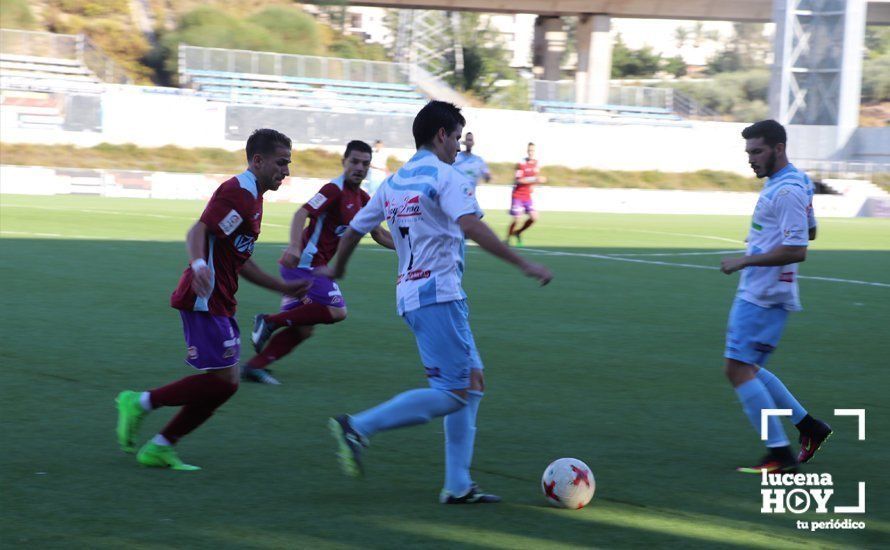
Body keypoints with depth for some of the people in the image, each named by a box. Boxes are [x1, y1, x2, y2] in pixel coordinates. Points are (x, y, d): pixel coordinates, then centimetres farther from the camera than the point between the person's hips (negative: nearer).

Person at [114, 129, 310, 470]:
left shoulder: (252, 196, 20)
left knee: (223, 383, 8)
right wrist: (199, 264, -44)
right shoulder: (238, 192, -12)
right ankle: (140, 403, -4)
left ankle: (159, 448, 11)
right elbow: (198, 231, -24)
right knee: (224, 381, -13)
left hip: (217, 303, 10)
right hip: (204, 300, -10)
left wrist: (283, 287, 27)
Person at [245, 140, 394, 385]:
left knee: (303, 329, 5)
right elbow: (302, 213, -24)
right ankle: (270, 321, -13)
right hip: (304, 262, -9)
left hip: (313, 266, 9)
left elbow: (379, 234, 26)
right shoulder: (334, 189, -12)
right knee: (337, 311, -18)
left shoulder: (362, 198, 15)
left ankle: (255, 366, 5)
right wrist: (294, 248, -39)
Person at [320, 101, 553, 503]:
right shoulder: (445, 176, -8)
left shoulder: (393, 182, 16)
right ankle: (357, 428, -13)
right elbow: (471, 226, -24)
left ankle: (458, 486, 8)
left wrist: (337, 268, 41)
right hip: (438, 294, -9)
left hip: (410, 293, 9)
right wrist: (523, 265, -26)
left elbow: (353, 231, 22)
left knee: (471, 384, 12)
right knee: (454, 393, -9)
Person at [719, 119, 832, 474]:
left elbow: (797, 250, -25)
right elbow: (810, 231, 28)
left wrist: (745, 261, -21)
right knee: (746, 368, 15)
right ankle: (809, 427, 18)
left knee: (739, 369, -10)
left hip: (764, 297, -11)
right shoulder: (787, 182, 14)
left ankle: (780, 454, -7)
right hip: (753, 292, 11)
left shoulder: (787, 191, -19)